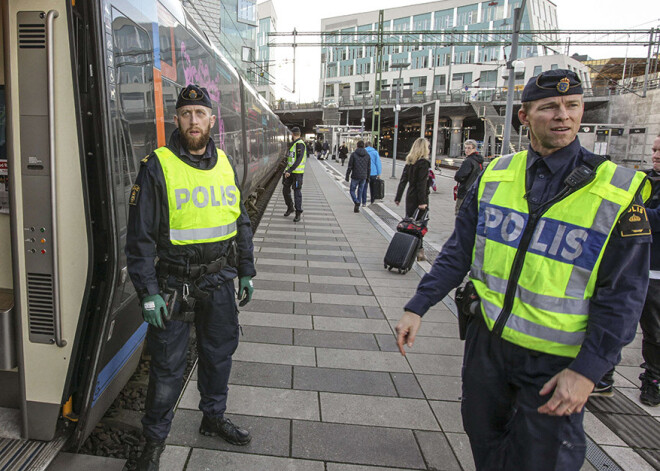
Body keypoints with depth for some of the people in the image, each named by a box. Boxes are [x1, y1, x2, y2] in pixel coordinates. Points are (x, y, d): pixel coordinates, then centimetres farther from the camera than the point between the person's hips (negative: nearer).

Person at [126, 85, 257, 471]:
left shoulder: (225, 164, 7)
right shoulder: (158, 167, -9)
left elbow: (241, 222, 14)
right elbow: (141, 235, -9)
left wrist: (246, 272, 13)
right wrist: (148, 292, -12)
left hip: (220, 282, 5)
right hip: (174, 285, -4)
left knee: (220, 352, 18)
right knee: (168, 365, 7)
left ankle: (215, 417, 41)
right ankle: (156, 438, 29)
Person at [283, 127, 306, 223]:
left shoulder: (300, 144, -15)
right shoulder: (294, 143, 14)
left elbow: (298, 160, -22)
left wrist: (289, 171, -25)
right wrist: (287, 170, 24)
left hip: (297, 172, -9)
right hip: (290, 171, 9)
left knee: (297, 192, -4)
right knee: (285, 190, 13)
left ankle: (298, 213, 4)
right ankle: (290, 208, 30)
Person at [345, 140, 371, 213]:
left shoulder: (353, 154, -7)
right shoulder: (367, 155, 3)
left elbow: (350, 167, -8)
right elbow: (369, 168, 4)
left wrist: (347, 176, 0)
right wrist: (368, 177, 13)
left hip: (355, 176, -3)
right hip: (363, 177, 3)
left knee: (352, 191, 10)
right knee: (360, 192, 11)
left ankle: (356, 202, -16)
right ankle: (357, 208, 11)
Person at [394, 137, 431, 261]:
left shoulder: (410, 161, 9)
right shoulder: (424, 163, -13)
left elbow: (403, 180, 9)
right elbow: (422, 183, -19)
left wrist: (398, 197, 12)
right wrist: (423, 202, -20)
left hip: (410, 196, 7)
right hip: (419, 198, -7)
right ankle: (418, 251, 1)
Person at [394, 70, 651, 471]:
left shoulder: (618, 191, -11)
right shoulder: (494, 176, -1)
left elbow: (623, 296, -10)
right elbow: (459, 252, 3)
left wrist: (588, 370, -15)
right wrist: (418, 307, -2)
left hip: (555, 361, -3)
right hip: (487, 337, 4)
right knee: (483, 436, 20)